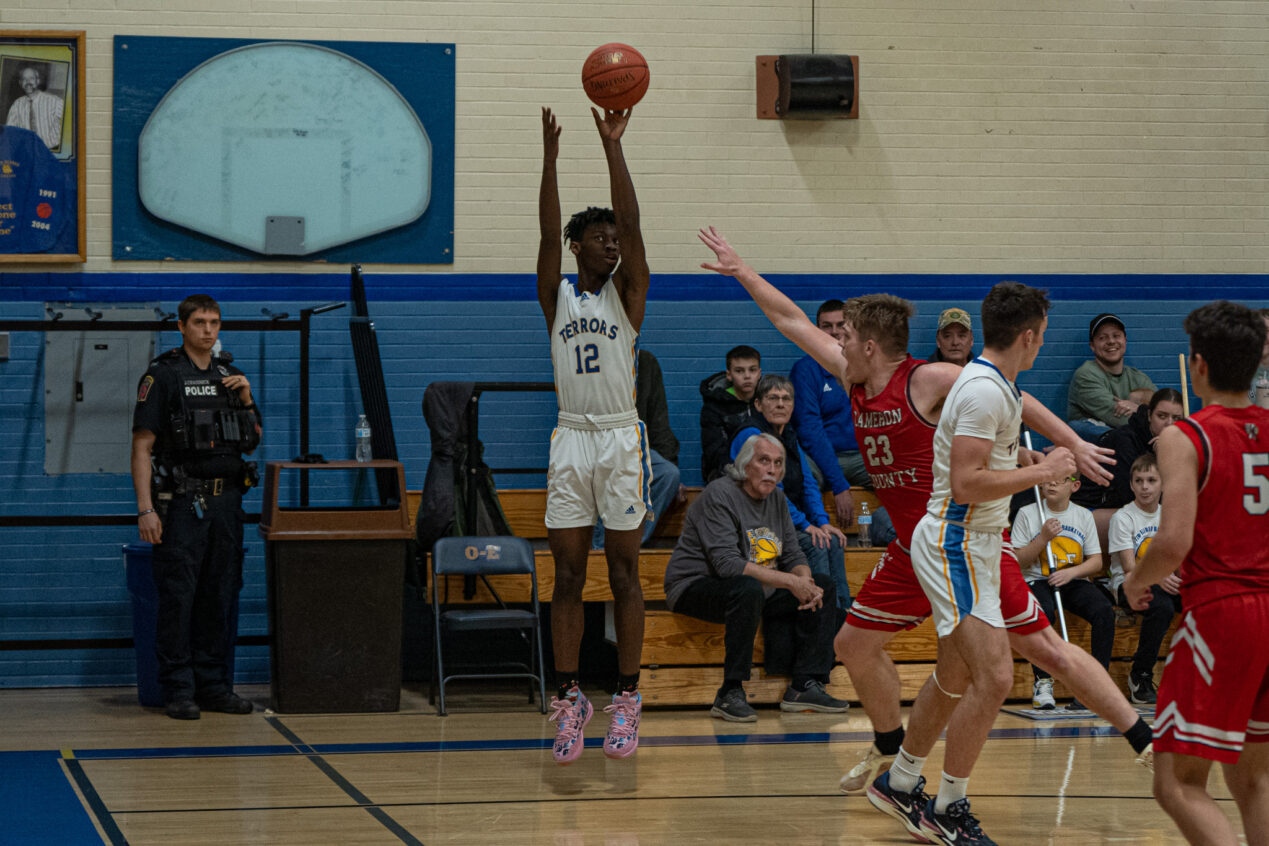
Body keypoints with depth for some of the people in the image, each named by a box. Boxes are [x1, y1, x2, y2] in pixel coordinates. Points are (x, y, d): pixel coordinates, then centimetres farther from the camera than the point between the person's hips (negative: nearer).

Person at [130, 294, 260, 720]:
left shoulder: (230, 376, 14)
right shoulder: (162, 376, -3)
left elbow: (253, 442, 20)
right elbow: (142, 447, -8)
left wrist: (246, 401, 2)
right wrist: (145, 509, -16)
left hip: (226, 499, 6)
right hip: (182, 501, -6)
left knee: (221, 595, 8)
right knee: (178, 596, -6)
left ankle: (214, 685, 15)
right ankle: (178, 690, -2)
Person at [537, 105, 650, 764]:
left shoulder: (626, 291, 5)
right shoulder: (557, 294, 7)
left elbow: (631, 224, -9)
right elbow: (548, 232, -8)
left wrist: (613, 146, -17)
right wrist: (550, 159, -19)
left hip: (621, 439, -1)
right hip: (571, 440, 1)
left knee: (623, 573, 1)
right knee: (568, 575, 2)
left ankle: (626, 699, 5)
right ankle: (569, 698, 8)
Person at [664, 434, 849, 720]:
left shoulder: (776, 497, 8)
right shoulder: (719, 495, -18)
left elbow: (793, 556, 9)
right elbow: (727, 564, -27)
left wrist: (806, 582, -16)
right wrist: (789, 582, -29)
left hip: (755, 591, 9)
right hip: (696, 587, -9)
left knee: (823, 585, 2)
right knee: (749, 589, -39)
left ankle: (805, 686, -5)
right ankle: (730, 694, -32)